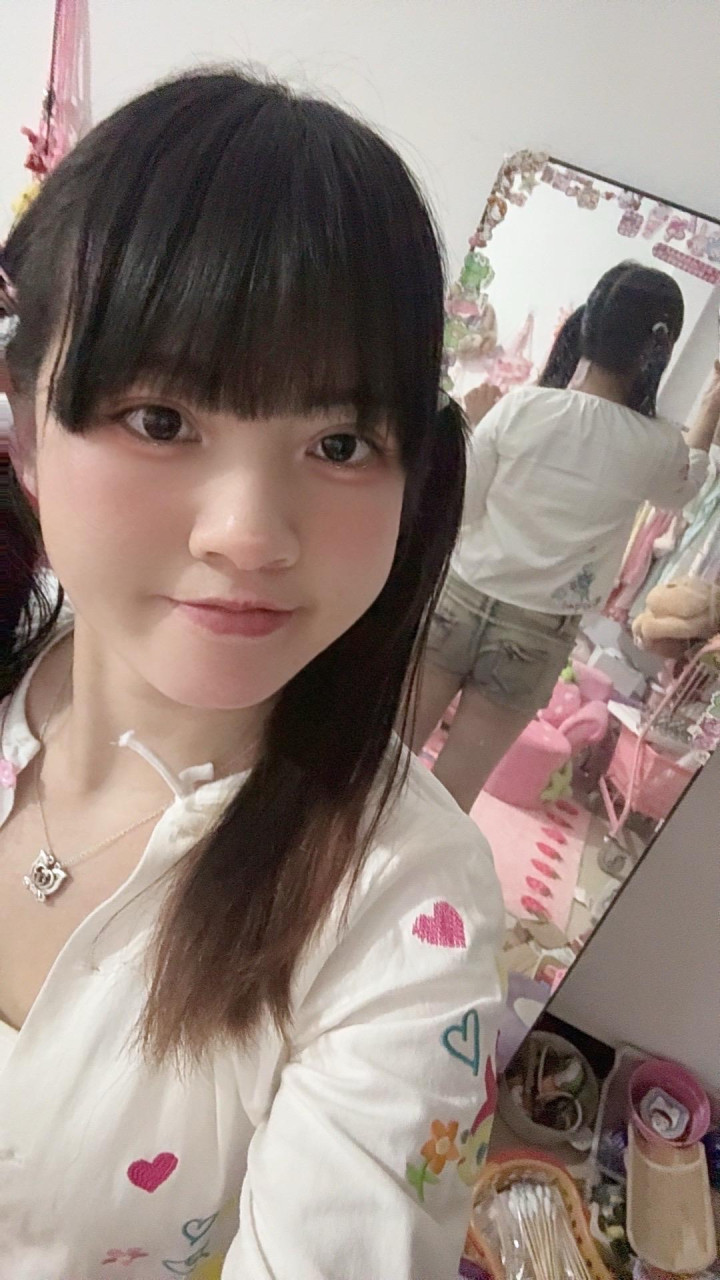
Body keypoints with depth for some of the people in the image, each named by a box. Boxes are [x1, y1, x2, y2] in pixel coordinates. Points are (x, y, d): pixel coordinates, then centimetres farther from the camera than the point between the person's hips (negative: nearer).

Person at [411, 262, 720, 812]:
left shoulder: (520, 407, -11)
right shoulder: (655, 446, -8)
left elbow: (460, 509, -4)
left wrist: (476, 427, 9)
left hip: (461, 600, 1)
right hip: (537, 637, 0)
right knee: (448, 799, 15)